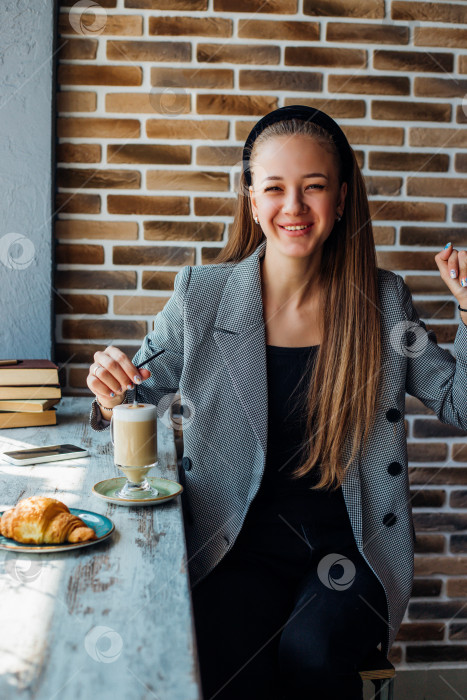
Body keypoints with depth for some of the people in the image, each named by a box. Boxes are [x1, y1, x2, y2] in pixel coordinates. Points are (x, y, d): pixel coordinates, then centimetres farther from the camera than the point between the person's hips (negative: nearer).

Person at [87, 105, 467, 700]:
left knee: (311, 651, -26)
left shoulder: (381, 300, 0)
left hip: (352, 544, 1)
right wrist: (113, 398, -16)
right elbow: (142, 397, 7)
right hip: (241, 546, 0)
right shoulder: (200, 295, -3)